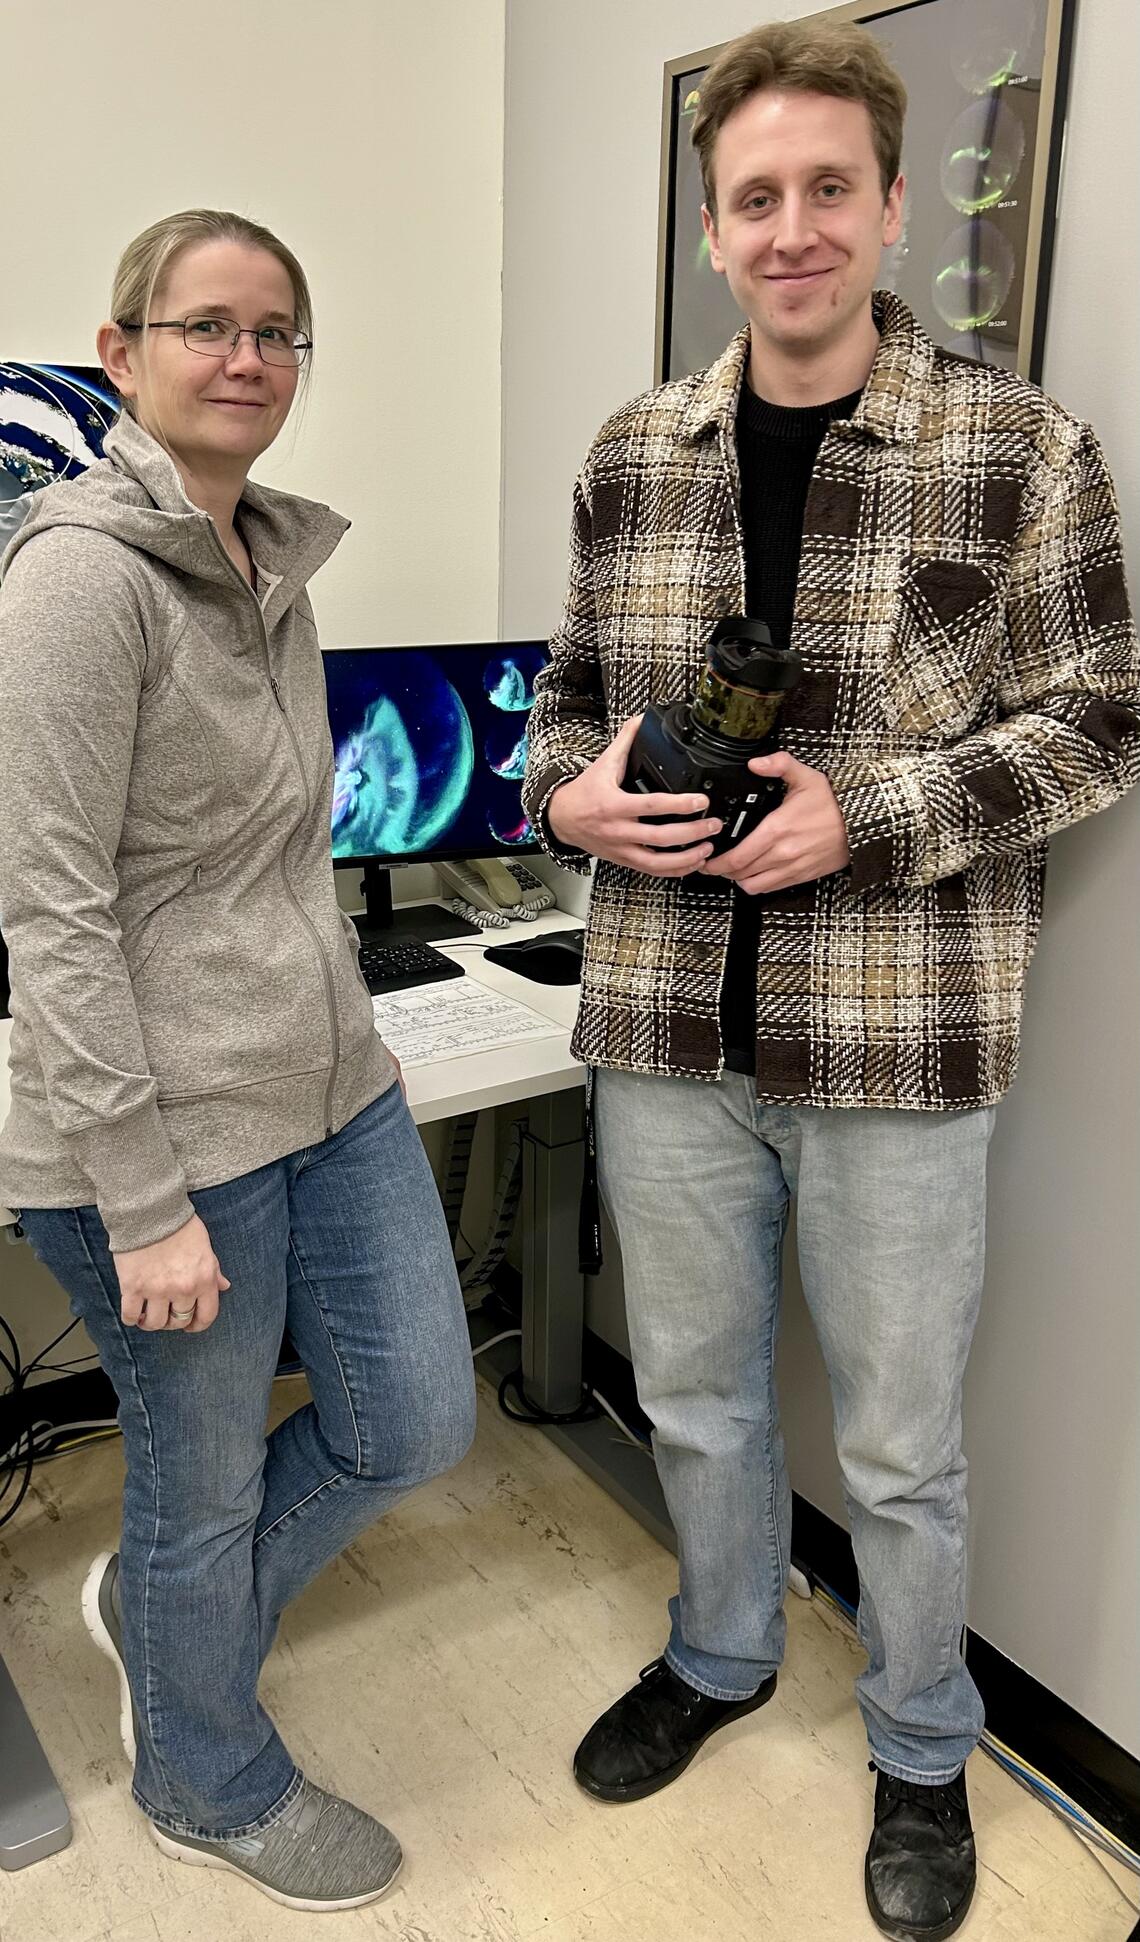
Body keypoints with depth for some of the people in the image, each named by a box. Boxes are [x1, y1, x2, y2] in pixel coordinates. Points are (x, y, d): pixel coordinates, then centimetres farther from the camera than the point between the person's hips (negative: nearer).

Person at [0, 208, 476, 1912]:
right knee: (208, 1482, 13)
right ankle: (212, 1785, 44)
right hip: (167, 1130, -8)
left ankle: (160, 1612, 44)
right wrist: (145, 1198, -20)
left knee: (415, 1424, 16)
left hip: (333, 1088, 8)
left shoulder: (273, 562, 10)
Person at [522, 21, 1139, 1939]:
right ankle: (722, 1654, 50)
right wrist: (573, 793, -9)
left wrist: (859, 819, -17)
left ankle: (920, 1746, 43)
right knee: (693, 1393, 21)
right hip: (664, 1032, 4)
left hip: (897, 1051, -3)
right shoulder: (631, 452, 6)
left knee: (899, 1444, 14)